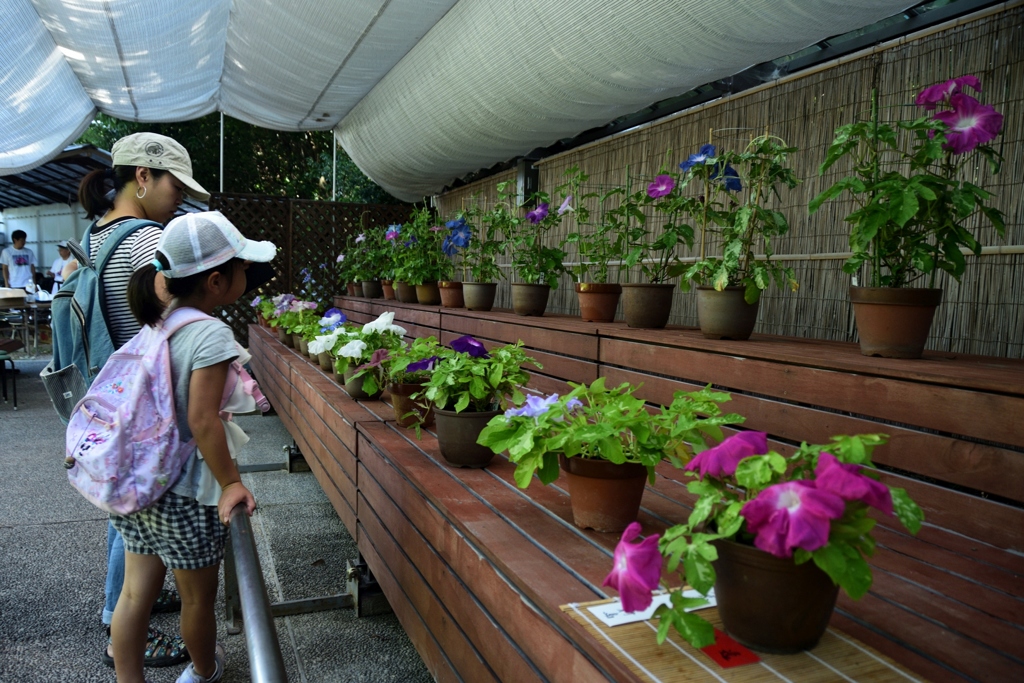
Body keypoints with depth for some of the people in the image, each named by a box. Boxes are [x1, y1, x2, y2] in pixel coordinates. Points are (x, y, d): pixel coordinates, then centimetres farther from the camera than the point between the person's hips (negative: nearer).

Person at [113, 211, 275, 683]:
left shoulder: (157, 322, 3)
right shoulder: (211, 334, -21)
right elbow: (202, 420, -24)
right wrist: (231, 483, -17)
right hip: (182, 495, -7)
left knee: (135, 595, 16)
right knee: (198, 597, 18)